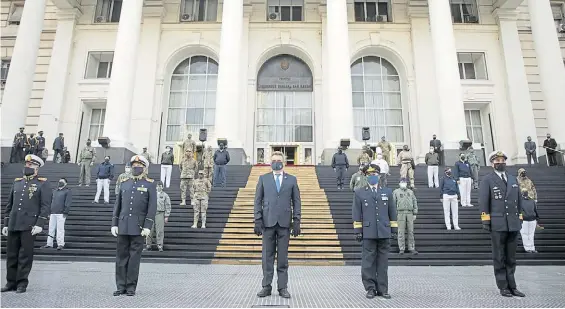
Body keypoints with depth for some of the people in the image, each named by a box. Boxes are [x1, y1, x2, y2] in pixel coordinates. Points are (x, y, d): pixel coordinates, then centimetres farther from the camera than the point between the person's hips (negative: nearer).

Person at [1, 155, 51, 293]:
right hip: (13, 225, 5)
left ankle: (22, 283, 11)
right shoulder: (16, 182, 15)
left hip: (29, 226, -5)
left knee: (25, 255, 1)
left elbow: (45, 206, -8)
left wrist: (39, 224, -16)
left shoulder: (43, 184, -1)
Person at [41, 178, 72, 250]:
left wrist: (65, 212, -13)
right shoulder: (55, 191, 21)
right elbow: (51, 201, 23)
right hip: (53, 213, 6)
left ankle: (60, 244, -2)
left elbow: (68, 203, -6)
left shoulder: (67, 191, 1)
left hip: (61, 214, -6)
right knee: (51, 228, 7)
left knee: (60, 229, -7)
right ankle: (49, 244, 14)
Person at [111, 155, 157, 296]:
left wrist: (147, 226, -14)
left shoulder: (150, 184, -1)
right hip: (123, 227, 4)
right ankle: (121, 286, 16)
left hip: (138, 227, -4)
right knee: (121, 256, 6)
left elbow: (152, 207, -7)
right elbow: (117, 205, 12)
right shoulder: (125, 183, 12)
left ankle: (131, 287, 11)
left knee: (134, 257, 1)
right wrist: (114, 224, 4)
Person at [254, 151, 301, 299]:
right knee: (267, 257, 5)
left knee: (283, 257, 5)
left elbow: (296, 202, 6)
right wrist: (258, 221, -3)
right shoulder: (263, 178, 8)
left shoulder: (292, 179, 8)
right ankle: (266, 287, 14)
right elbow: (258, 201, 5)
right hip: (268, 222, 0)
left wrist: (296, 222, -2)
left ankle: (282, 287, 13)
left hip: (285, 223, 0)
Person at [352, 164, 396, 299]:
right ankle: (370, 288, 10)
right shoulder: (359, 193, 7)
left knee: (383, 262, 6)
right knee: (368, 262, 1)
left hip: (384, 232, 2)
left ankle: (383, 289, 14)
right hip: (368, 233, -1)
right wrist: (357, 230, -1)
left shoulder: (387, 192, 13)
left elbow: (392, 212, 12)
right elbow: (357, 214, 4)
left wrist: (394, 229, 8)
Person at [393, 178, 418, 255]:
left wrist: (415, 213, 7)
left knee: (411, 231, 2)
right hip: (400, 213, -2)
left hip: (410, 213, 3)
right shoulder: (396, 192, 8)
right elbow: (393, 203, 4)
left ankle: (411, 248, 9)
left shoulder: (411, 192, 17)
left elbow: (415, 202, 15)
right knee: (401, 231, -2)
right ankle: (401, 249, 4)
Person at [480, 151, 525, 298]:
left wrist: (520, 219, 11)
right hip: (497, 224, -5)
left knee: (511, 258, 11)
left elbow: (519, 201, 17)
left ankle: (511, 286, 19)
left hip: (513, 224, 5)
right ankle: (503, 287, 11)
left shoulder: (513, 180, 15)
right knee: (499, 258, 3)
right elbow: (483, 202, -5)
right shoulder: (487, 180, -1)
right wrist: (485, 220, -11)